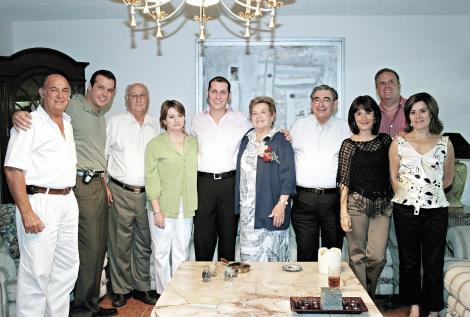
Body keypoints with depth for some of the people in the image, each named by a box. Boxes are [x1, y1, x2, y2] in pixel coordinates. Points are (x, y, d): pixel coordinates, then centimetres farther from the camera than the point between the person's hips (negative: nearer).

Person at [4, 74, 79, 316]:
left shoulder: (68, 124, 15)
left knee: (67, 267, 14)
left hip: (68, 202, 8)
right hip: (40, 203, -8)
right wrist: (26, 212, -21)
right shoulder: (29, 123, -8)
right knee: (37, 271, -4)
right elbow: (13, 170, -15)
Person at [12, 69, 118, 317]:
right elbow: (41, 114, -14)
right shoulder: (72, 107, -7)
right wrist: (19, 114, -36)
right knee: (89, 247, -7)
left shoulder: (101, 118, 19)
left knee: (99, 246, 12)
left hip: (98, 184, 9)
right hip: (82, 183, -9)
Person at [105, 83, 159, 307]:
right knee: (120, 243, 2)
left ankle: (142, 287, 23)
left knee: (145, 242, 10)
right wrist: (104, 185, -4)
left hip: (148, 193, 3)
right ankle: (121, 289, 17)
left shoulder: (155, 126, 11)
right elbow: (102, 154, 2)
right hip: (120, 192, -3)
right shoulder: (115, 122, 2)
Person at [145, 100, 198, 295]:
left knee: (181, 253, 9)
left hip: (186, 208, 3)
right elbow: (151, 179, -5)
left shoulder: (193, 142, 9)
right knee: (161, 253, 4)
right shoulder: (155, 144, -2)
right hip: (163, 207, -3)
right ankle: (164, 294, 17)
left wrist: (194, 205, 5)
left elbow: (195, 174, 13)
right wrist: (157, 210, -11)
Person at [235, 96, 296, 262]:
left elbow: (288, 175, -11)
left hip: (271, 210, -5)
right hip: (248, 209, 5)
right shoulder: (246, 140, 12)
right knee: (249, 254, 9)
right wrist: (239, 205, 14)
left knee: (272, 255, 2)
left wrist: (282, 204, -17)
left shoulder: (281, 141, -5)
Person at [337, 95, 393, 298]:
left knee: (378, 257, 1)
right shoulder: (349, 145, -1)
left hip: (382, 205, 3)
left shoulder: (385, 140, 9)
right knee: (357, 256, 1)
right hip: (357, 204, -3)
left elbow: (391, 172, 17)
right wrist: (343, 211, -9)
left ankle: (369, 297, 25)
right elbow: (343, 180, -4)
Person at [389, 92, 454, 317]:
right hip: (405, 209, 0)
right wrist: (408, 194, 2)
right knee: (409, 261, 10)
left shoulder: (445, 143, 3)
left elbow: (447, 179, 13)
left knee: (433, 263, 6)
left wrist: (429, 190, 8)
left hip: (435, 210, 0)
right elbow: (393, 177, 7)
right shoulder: (398, 143, 2)